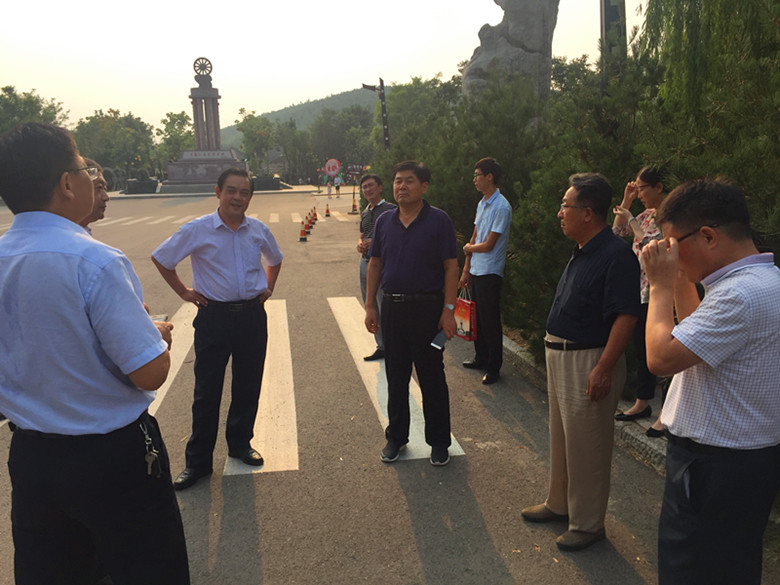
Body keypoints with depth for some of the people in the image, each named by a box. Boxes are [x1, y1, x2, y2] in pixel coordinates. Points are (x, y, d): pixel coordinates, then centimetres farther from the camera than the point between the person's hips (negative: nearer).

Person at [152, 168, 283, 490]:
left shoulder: (259, 230, 4)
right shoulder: (197, 230, -7)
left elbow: (275, 259, 24)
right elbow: (161, 258, 5)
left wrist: (268, 288, 13)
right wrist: (183, 292, 3)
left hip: (253, 315, 3)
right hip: (214, 316, -3)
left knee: (248, 385, 12)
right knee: (207, 391, 2)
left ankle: (240, 443, 32)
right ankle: (198, 461, 15)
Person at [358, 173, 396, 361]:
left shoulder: (390, 209, -6)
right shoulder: (365, 213, 16)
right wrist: (360, 244, 2)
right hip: (365, 262, 8)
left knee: (385, 309, -8)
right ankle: (381, 347, 24)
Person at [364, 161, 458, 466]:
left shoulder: (438, 220, -7)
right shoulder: (384, 221, 6)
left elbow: (451, 266, -8)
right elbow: (374, 264, 10)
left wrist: (448, 310, -13)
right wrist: (370, 306, 6)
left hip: (427, 308, -4)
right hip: (391, 307, 4)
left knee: (432, 378, 6)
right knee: (396, 376, 14)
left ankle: (439, 441, 21)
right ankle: (396, 436, 30)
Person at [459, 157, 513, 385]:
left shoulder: (502, 207, -17)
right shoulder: (482, 204, 11)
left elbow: (488, 245, -17)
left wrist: (468, 248, 2)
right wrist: (466, 270, 13)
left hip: (489, 273, -8)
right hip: (475, 271, 8)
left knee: (490, 322, 0)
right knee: (477, 318, 16)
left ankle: (494, 368, 11)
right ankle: (481, 359, 30)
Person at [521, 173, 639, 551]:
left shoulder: (616, 255, -20)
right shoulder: (582, 253, 10)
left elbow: (626, 316, -24)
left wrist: (603, 369, -27)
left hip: (588, 361, -10)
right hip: (560, 355, 10)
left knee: (586, 446, 4)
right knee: (561, 437, 21)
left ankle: (586, 523, 21)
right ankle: (559, 504, 39)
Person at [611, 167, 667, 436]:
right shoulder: (647, 214, 12)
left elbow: (652, 243, -22)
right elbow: (618, 230, 18)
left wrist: (630, 219, -12)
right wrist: (626, 201, 10)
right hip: (641, 292, 9)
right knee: (641, 349, 16)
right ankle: (642, 403, 29)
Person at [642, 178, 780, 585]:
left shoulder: (743, 294, -27)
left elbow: (662, 357, -27)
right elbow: (698, 337, 19)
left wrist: (661, 285, -15)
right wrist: (681, 281, 8)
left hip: (715, 467, -10)